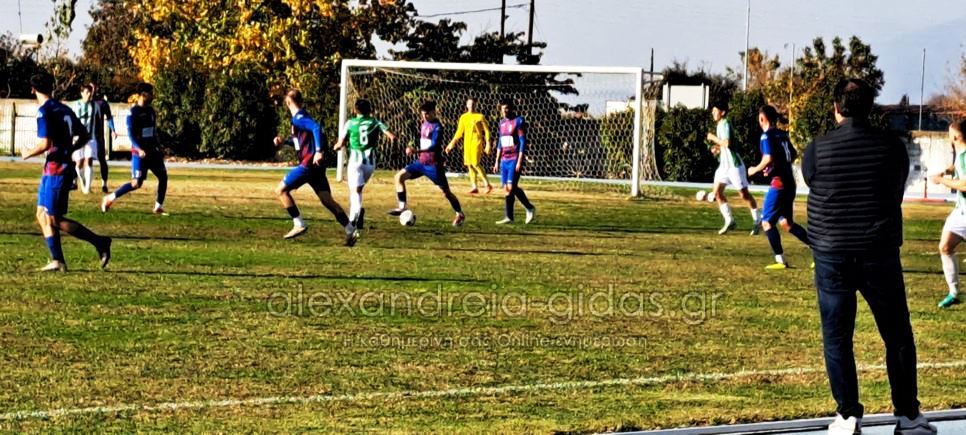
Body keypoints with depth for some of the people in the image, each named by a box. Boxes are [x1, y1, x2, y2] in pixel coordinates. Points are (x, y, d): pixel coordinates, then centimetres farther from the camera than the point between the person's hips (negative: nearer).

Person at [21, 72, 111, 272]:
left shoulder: (44, 112, -14)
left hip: (55, 168, -9)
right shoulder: (65, 110, 12)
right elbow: (85, 136, 17)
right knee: (43, 215, 12)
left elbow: (45, 144, -22)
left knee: (55, 219, -5)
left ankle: (100, 242, -7)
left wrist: (28, 153, -5)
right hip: (65, 165, 9)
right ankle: (57, 261, 10)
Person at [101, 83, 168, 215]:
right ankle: (110, 198, 3)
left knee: (163, 176, 0)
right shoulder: (134, 111, -12)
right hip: (140, 152, -7)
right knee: (136, 183, -10)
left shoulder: (151, 110, 12)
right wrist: (139, 149, -27)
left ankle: (158, 207, 8)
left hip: (152, 151, 8)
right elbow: (131, 133, -17)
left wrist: (159, 148, 14)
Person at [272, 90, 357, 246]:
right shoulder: (301, 117, 18)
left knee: (281, 190, -2)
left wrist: (318, 151, -31)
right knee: (327, 200, 7)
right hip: (315, 165, 9)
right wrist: (284, 141, 22)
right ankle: (351, 231, 2)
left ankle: (299, 224, -4)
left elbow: (316, 128, -26)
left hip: (309, 164, -9)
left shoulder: (298, 118, -11)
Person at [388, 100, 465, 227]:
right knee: (400, 176, -4)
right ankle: (403, 206, -2)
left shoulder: (437, 127, -17)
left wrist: (417, 151, -39)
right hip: (421, 162, 8)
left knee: (446, 192, 2)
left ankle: (460, 214, 21)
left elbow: (434, 146, -29)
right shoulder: (424, 124, 8)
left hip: (433, 164, -8)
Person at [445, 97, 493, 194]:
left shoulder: (480, 117, -2)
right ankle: (474, 187, 9)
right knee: (469, 164, 3)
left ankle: (487, 184, -8)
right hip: (467, 143, 5)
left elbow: (486, 131, -1)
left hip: (477, 142, -5)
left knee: (475, 163, -16)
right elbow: (459, 132, 17)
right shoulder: (463, 117, 11)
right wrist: (452, 143, 11)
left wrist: (488, 144, -10)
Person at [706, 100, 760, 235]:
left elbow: (727, 143, -28)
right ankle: (729, 221, 7)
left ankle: (757, 221, 11)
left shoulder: (725, 124, -16)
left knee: (744, 193, -1)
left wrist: (713, 138, -15)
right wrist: (717, 148, 6)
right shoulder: (719, 125, 13)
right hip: (724, 164, 9)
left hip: (734, 164, -9)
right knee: (717, 192, 1)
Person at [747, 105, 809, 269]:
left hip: (778, 183, -8)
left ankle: (780, 261, -1)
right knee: (786, 222, 16)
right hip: (789, 183, 8)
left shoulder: (767, 135, -11)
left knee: (767, 222, 2)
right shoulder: (782, 134, 13)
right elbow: (793, 155, 23)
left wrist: (755, 170, -5)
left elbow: (768, 159, -22)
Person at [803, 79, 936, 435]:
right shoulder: (892, 147, -2)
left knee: (836, 338, 8)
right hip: (880, 255, 0)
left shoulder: (816, 150, -4)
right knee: (898, 337, 10)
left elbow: (815, 194, 8)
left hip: (831, 255, 0)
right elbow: (897, 195, 8)